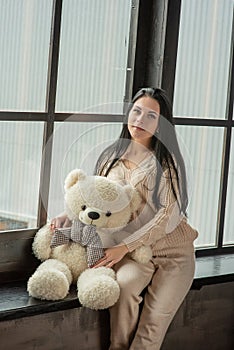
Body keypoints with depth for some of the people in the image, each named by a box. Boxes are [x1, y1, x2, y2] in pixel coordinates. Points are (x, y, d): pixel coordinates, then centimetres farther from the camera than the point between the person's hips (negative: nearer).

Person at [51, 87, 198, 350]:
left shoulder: (167, 160, -1)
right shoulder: (111, 157, 10)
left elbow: (169, 213, -9)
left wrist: (124, 246, -18)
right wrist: (67, 216, -2)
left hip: (173, 251, -2)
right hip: (133, 252, 2)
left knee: (153, 323, -20)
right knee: (124, 285, -31)